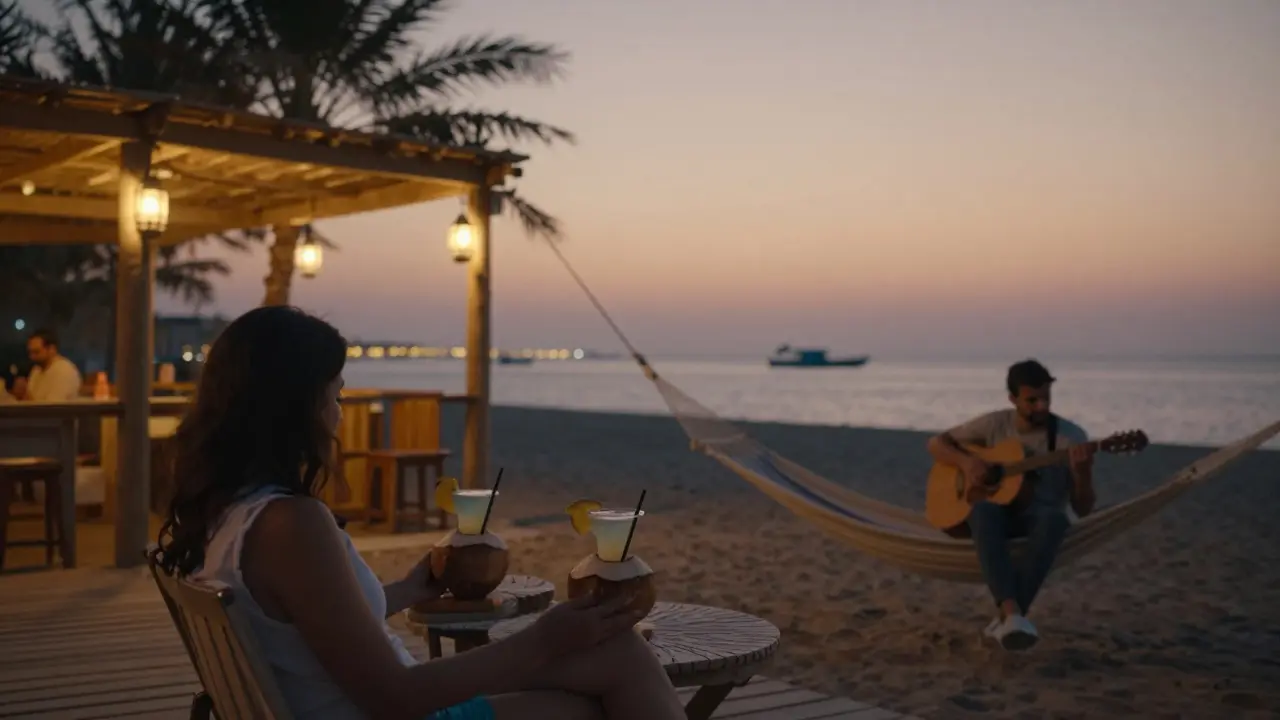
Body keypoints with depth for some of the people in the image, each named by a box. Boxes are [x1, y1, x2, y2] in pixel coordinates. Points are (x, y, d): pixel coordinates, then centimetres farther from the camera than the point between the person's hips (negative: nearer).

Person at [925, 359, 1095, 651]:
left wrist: (1082, 473, -25)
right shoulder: (994, 424, 2)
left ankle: (1006, 621, -43)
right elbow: (936, 443, 8)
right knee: (983, 509, -38)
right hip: (998, 514, 1)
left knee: (1054, 518, -39)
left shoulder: (1071, 436, -2)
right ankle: (1012, 612, -51)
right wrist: (966, 461, -12)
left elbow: (1083, 509, -3)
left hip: (1038, 519, -1)